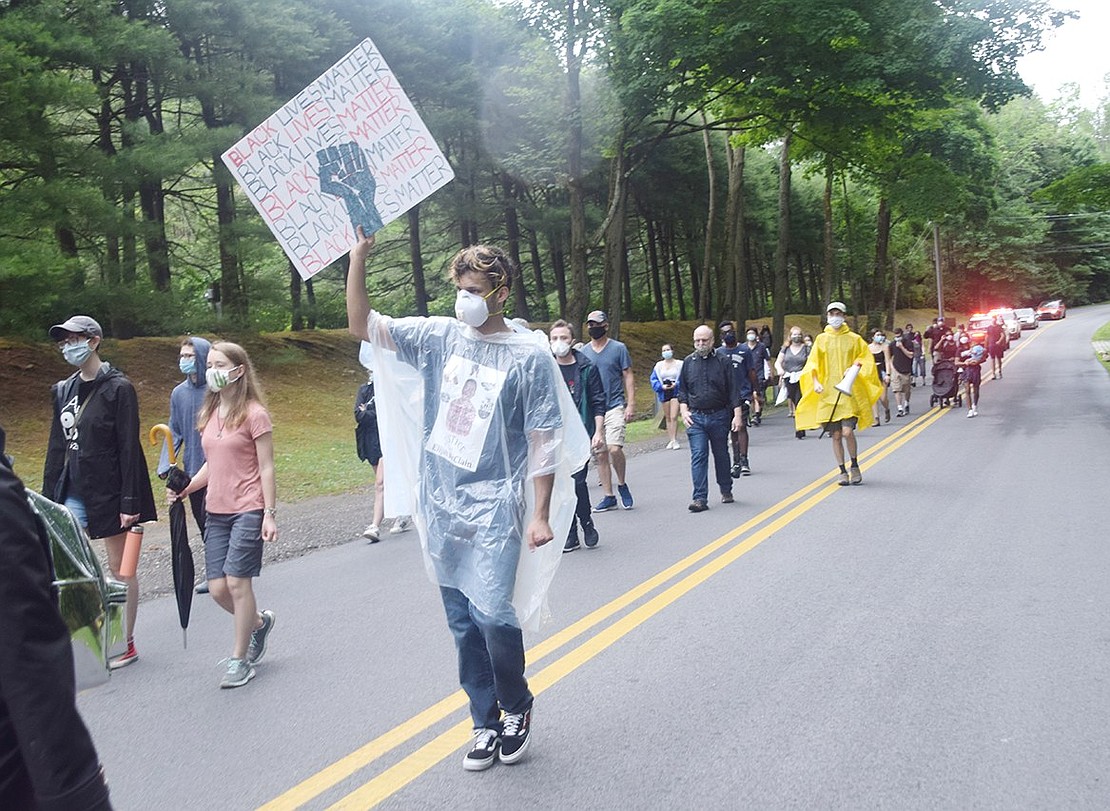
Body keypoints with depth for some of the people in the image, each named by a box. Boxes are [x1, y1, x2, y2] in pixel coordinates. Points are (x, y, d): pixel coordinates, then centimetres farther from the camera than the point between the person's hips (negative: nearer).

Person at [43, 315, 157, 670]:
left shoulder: (118, 388, -10)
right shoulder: (64, 390, 10)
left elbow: (129, 447, -13)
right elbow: (57, 446, 13)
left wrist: (130, 501, -16)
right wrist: (48, 494, 11)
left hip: (109, 491, -6)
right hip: (72, 491, 6)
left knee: (120, 568, 6)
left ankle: (126, 644, 18)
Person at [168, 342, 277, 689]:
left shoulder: (253, 414, -9)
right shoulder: (209, 414, 11)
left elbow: (266, 468, -8)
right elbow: (211, 465, 17)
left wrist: (269, 514, -12)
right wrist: (185, 488, 0)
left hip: (248, 511, -6)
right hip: (216, 512, 7)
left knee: (237, 581, -6)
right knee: (218, 588, 4)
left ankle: (239, 660, 8)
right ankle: (260, 622, 32)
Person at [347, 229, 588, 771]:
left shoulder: (530, 355, -6)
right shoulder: (440, 336, 5)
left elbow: (544, 440, -6)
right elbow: (362, 324, 2)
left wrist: (542, 514, -9)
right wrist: (359, 255, -9)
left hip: (495, 509, -4)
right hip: (441, 507, 4)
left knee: (492, 614, -11)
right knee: (462, 622, 10)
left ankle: (517, 707, 17)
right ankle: (485, 722, 26)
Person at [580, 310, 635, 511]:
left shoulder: (618, 348, 1)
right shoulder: (583, 352, 10)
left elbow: (628, 377, 2)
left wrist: (630, 404, -7)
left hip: (614, 406, -4)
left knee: (614, 449, -18)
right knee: (600, 454, 5)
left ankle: (622, 485, 7)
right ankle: (608, 497, 14)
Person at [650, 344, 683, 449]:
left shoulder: (680, 364, 0)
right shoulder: (658, 366, 8)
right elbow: (653, 379, 5)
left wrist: (676, 384, -19)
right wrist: (661, 386, -12)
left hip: (675, 393, -4)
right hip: (664, 393, 4)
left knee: (674, 417, -13)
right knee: (668, 418, 9)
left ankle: (675, 440, -9)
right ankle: (672, 440, 15)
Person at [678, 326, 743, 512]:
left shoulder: (723, 361, 0)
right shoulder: (688, 362, 6)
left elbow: (733, 390, 0)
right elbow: (682, 390, 12)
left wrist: (737, 414, -6)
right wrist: (684, 410, 0)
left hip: (719, 416, -1)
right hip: (696, 417, 1)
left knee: (721, 454, 12)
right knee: (698, 456, -8)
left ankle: (726, 491, 30)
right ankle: (700, 498, -9)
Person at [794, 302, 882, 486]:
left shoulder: (854, 339, 6)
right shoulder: (821, 339, 9)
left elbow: (866, 360, 12)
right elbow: (813, 364, 9)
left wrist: (856, 366, -8)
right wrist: (815, 382, -7)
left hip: (849, 393, -2)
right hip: (828, 393, 2)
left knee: (847, 432, -14)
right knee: (836, 435, 4)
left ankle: (854, 466, 10)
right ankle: (843, 472, 16)